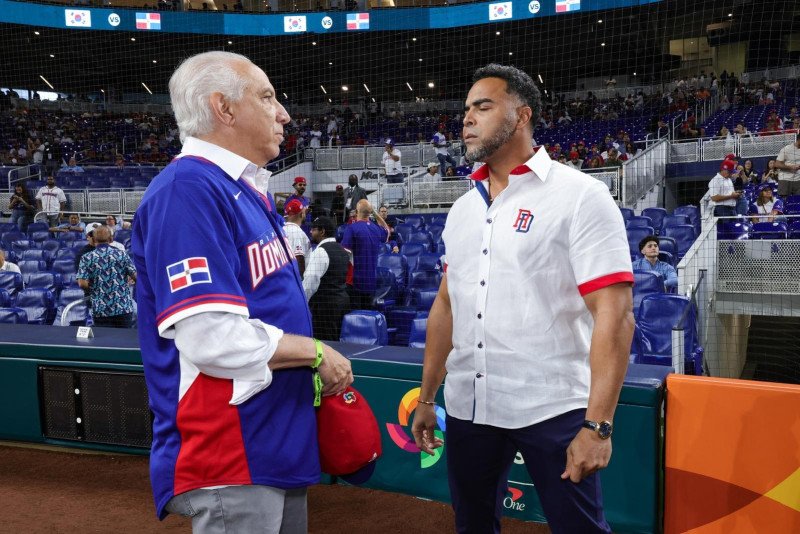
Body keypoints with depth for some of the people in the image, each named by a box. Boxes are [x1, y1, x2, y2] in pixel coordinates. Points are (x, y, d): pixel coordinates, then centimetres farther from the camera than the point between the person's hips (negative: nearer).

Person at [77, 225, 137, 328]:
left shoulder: (87, 258, 0)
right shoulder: (122, 254, 1)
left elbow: (82, 283, -10)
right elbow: (136, 276, -4)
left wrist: (93, 287, 10)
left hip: (101, 311, 0)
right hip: (124, 308, 0)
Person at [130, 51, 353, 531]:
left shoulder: (251, 191, 12)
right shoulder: (188, 188, -18)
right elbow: (213, 339, -27)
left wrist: (317, 364, 6)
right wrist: (316, 352, -14)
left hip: (280, 443, 9)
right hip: (231, 460, -9)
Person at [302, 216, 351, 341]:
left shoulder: (320, 251, -14)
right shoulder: (342, 250, 15)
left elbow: (310, 281, -18)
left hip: (324, 304, -9)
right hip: (342, 300, 9)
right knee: (336, 342, 11)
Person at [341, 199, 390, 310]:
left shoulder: (351, 228, -13)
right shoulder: (377, 229, 4)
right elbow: (387, 231, 29)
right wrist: (375, 213, 22)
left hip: (355, 280, -5)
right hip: (371, 280, 5)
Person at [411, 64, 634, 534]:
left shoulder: (580, 196, -9)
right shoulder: (462, 209, 10)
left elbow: (614, 316, -15)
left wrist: (597, 424, -20)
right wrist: (427, 397, 14)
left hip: (553, 410, -6)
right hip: (467, 407, 6)